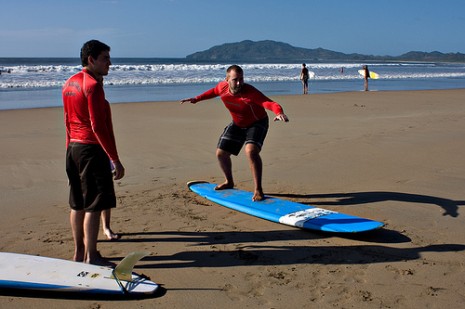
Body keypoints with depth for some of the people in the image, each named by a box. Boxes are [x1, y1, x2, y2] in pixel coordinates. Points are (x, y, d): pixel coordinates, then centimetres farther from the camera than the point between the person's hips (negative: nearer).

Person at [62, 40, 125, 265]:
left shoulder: (70, 83, 13)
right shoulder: (93, 85, -15)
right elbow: (98, 126, -20)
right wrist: (115, 160, -18)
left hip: (73, 148, 9)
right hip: (92, 149, -9)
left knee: (78, 203, 14)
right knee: (94, 205, -2)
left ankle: (79, 252, 25)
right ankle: (90, 256, 5)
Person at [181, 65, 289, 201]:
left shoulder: (250, 92, -36)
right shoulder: (222, 86, -18)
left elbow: (269, 103, -51)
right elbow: (213, 91, 8)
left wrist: (279, 112, -71)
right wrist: (196, 99, 4)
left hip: (257, 123, -6)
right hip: (237, 124, 6)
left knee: (251, 151, -31)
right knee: (221, 153, 11)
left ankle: (258, 190, -20)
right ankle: (229, 182, 38)